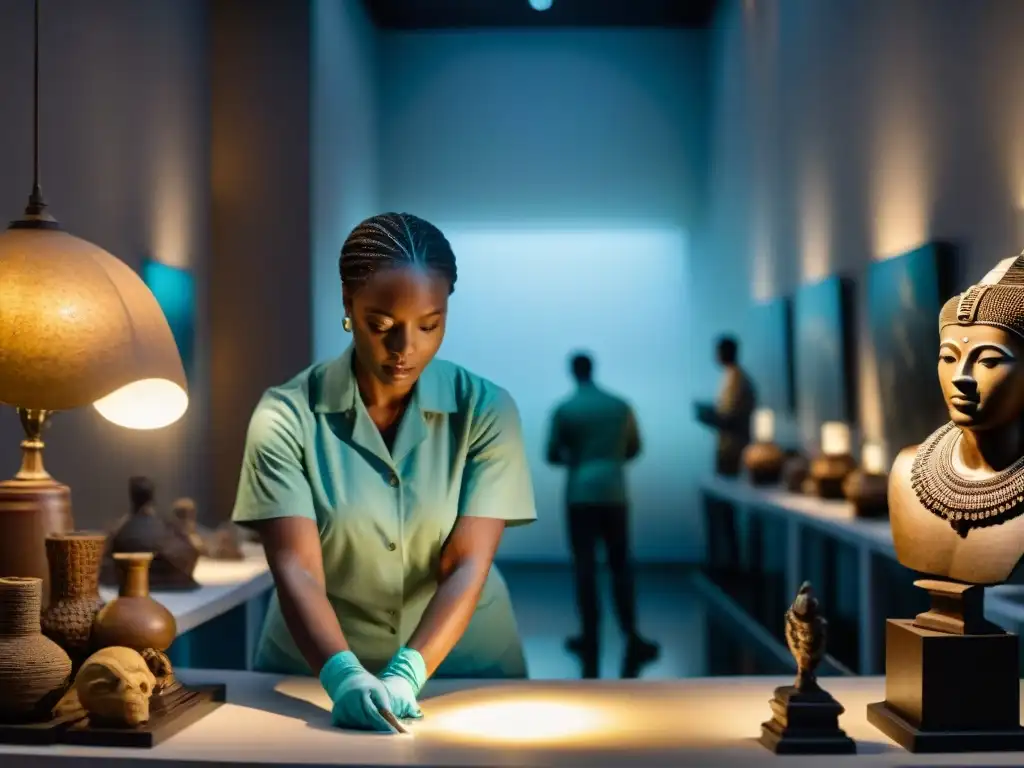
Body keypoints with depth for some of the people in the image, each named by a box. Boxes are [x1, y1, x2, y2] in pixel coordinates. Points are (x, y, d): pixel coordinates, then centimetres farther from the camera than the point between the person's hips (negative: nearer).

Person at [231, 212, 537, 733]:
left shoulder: (485, 411, -6)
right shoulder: (287, 416, -8)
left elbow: (467, 565, -12)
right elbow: (296, 570, -15)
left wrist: (407, 674, -26)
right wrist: (343, 674, -30)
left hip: (463, 670, 0)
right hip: (316, 677, 0)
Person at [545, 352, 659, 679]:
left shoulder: (564, 410, -4)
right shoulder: (621, 405, 5)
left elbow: (552, 455, -1)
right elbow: (634, 448, 13)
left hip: (581, 495, -2)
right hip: (615, 494, 2)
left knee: (585, 566, 4)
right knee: (620, 565, 7)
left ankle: (590, 637, 7)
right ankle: (631, 636, -2)